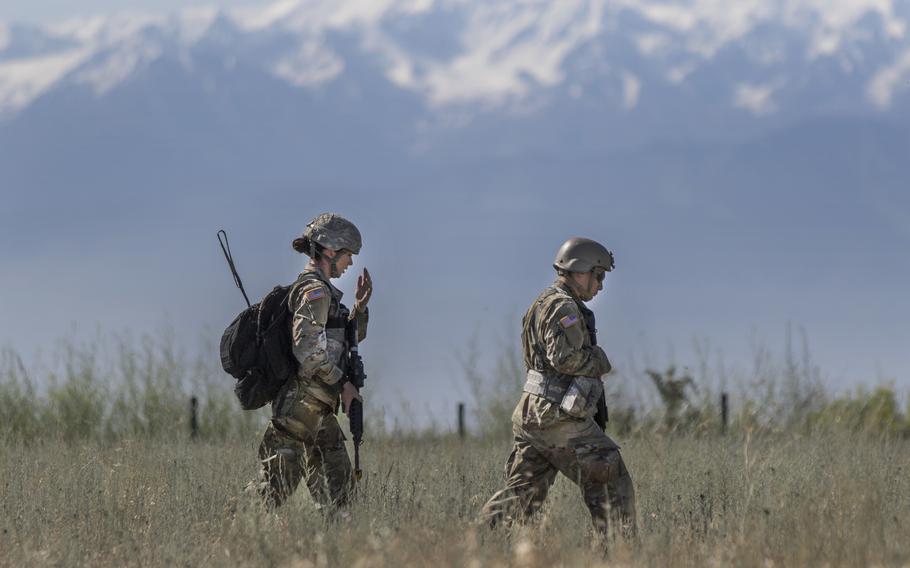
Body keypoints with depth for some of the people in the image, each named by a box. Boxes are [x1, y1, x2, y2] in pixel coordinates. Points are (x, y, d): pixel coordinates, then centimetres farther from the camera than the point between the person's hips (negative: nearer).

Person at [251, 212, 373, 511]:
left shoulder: (323, 291, 19)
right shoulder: (315, 291, -12)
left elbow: (352, 337, 31)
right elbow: (307, 349, -23)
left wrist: (360, 305, 14)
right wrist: (342, 383, -14)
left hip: (318, 409, 10)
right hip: (300, 405, -10)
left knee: (338, 492, 10)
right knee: (276, 488, -11)